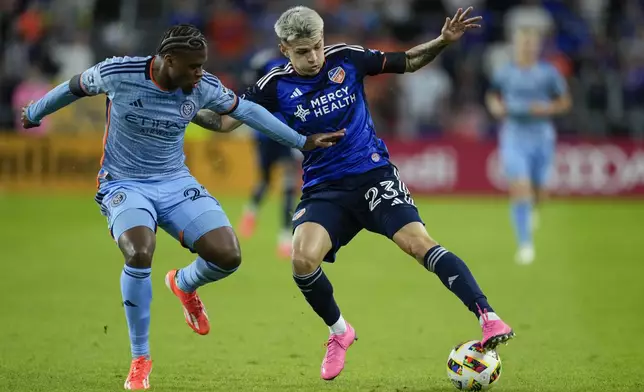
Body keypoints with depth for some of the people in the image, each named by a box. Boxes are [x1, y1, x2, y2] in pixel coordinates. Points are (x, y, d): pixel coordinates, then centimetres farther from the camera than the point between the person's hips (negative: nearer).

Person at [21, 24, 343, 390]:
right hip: (125, 185, -3)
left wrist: (301, 141, 12)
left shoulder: (204, 87, -10)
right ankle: (140, 360, -13)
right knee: (140, 253, -33)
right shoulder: (117, 73, -19)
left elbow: (245, 109, 8)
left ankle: (184, 284, 24)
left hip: (176, 184, 3)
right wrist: (34, 114, 18)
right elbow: (75, 87, 2)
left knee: (228, 256, -16)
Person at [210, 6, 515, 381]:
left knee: (419, 242, -21)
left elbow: (408, 62, 6)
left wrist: (443, 41, -9)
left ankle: (488, 317, -24)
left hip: (374, 174, -1)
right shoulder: (276, 86, -4)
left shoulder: (346, 58, -4)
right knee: (303, 259, -22)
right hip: (324, 189, 1)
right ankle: (339, 332, 6)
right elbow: (226, 119, 0)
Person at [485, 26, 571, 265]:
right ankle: (525, 244, -11)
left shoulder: (549, 73, -2)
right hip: (513, 137, -1)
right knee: (519, 190, -15)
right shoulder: (504, 73, 1)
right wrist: (495, 106, -4)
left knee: (539, 193, 9)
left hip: (541, 137, 1)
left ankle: (531, 209, 48)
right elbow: (492, 96, 18)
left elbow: (565, 102, 4)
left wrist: (547, 108, -14)